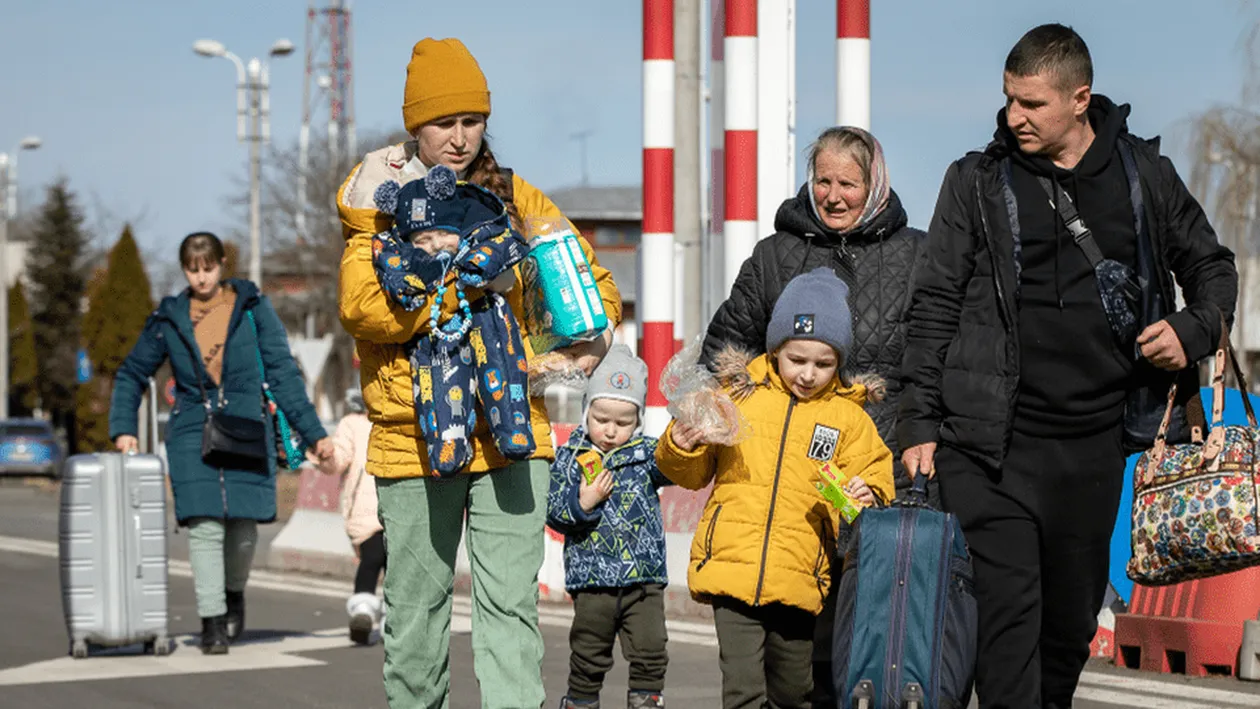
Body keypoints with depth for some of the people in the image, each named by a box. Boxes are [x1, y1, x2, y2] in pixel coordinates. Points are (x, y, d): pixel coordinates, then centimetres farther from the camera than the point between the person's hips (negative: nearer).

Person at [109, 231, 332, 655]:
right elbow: (132, 374, 17)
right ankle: (212, 623, -7)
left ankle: (234, 593, 29)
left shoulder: (252, 308, 3)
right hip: (192, 433, 1)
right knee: (204, 525, -11)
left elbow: (282, 373, 2)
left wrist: (313, 433, -3)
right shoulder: (170, 318, 7)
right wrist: (123, 429, 5)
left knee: (243, 524, -1)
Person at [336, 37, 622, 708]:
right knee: (417, 603, 9)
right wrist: (462, 280, -22)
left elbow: (590, 276, 12)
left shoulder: (515, 200, 11)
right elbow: (362, 306, -11)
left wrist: (593, 333, -10)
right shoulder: (381, 201, 3)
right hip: (414, 435, -1)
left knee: (510, 600, -8)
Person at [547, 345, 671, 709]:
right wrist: (582, 504, -19)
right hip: (592, 579, 0)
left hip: (645, 577, 0)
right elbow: (554, 513, -1)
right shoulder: (570, 457, 1)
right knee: (588, 655, 9)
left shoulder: (645, 452, 4)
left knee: (650, 652, -2)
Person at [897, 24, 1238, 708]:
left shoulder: (1144, 174, 8)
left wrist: (1193, 329, -2)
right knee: (1005, 613, -11)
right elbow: (934, 306, 3)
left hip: (1094, 440, 2)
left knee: (1073, 616, 11)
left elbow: (1212, 267, 20)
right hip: (991, 443, -2)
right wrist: (919, 424, -3)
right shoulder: (977, 182, 3)